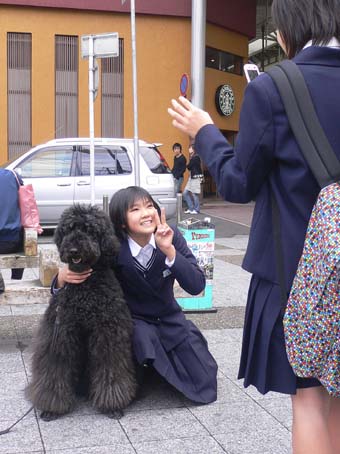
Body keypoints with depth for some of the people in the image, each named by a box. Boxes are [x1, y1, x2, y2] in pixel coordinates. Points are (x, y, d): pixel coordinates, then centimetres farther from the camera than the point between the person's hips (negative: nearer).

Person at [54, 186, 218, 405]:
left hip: (169, 318, 3)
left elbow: (196, 286, -23)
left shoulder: (171, 236, -17)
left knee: (205, 384, -2)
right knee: (142, 334, -37)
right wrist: (63, 278, -36)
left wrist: (169, 251, -36)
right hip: (133, 321, -2)